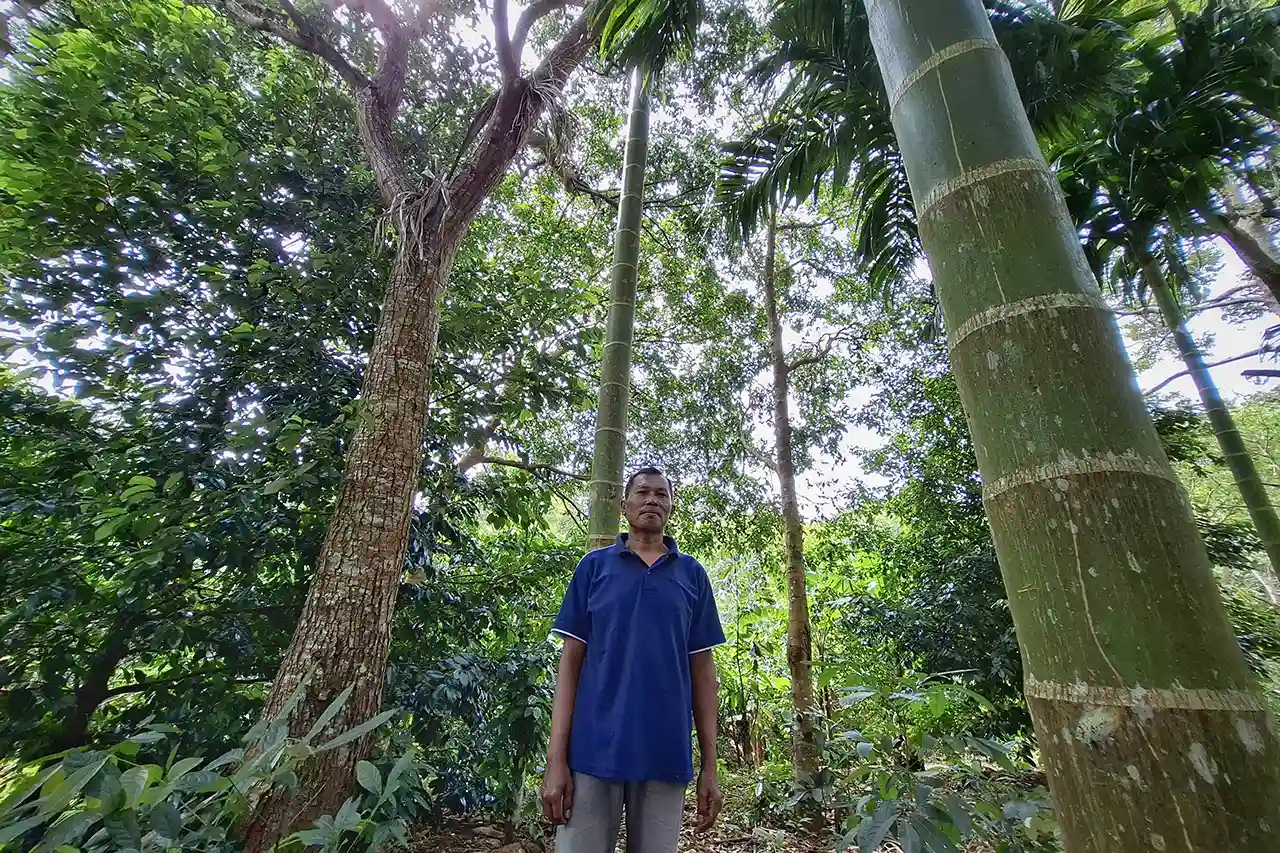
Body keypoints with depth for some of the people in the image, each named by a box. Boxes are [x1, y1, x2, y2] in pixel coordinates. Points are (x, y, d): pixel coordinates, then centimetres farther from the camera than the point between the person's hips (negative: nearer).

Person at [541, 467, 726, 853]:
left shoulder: (693, 574, 6)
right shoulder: (593, 566, 2)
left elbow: (701, 667, 7)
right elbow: (571, 659, 2)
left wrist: (710, 764, 5)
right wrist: (556, 757, -4)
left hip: (665, 755, 2)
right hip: (593, 750, -1)